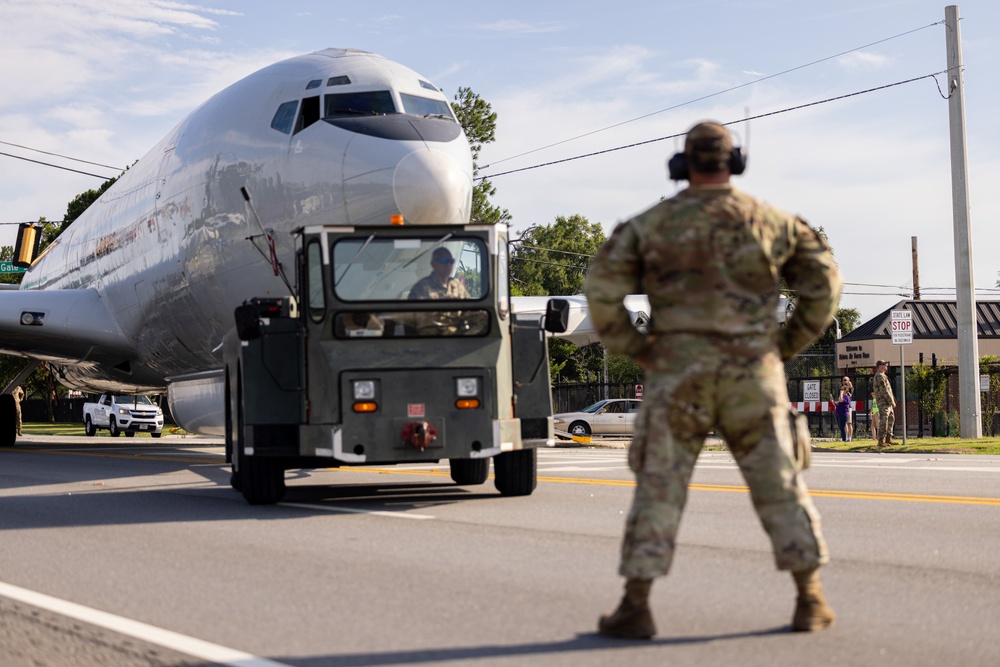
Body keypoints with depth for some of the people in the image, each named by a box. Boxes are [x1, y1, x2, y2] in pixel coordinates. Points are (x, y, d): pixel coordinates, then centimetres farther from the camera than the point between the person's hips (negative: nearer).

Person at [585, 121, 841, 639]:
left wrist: (632, 349, 5)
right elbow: (824, 282, 5)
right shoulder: (772, 221, 6)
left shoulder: (651, 223, 2)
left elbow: (602, 288, -5)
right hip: (752, 373, 1)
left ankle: (635, 607, -1)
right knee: (779, 485, 8)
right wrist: (789, 345, 12)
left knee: (658, 488, 3)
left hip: (677, 371, -1)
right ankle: (811, 601, 7)